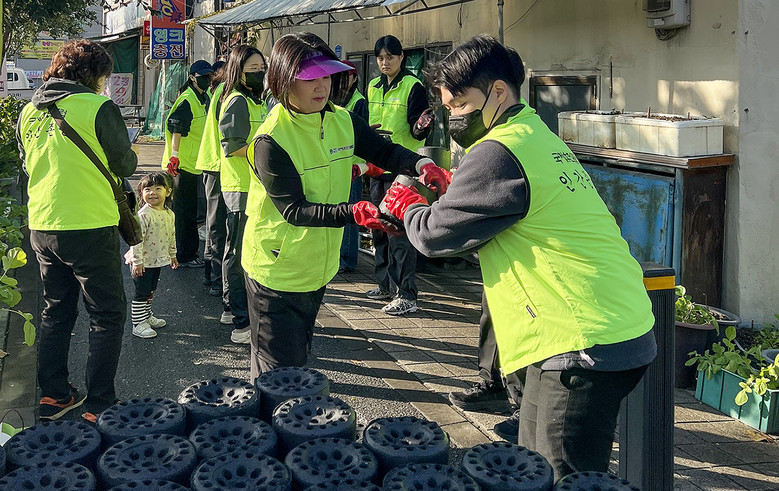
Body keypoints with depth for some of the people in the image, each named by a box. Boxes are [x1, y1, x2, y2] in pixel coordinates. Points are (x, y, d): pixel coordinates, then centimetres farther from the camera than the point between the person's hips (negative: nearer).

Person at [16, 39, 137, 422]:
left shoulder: (29, 112, 8)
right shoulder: (98, 108, -12)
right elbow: (125, 165, -6)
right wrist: (130, 155, 15)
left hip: (42, 228, 7)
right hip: (90, 228, -7)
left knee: (56, 311, 19)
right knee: (107, 316, 4)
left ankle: (53, 394, 25)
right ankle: (99, 406, 4)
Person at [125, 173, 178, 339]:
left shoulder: (169, 214, 3)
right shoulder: (144, 214, -21)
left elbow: (172, 236, 16)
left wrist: (172, 255, 22)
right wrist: (137, 261, -24)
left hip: (157, 260, 7)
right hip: (143, 262, -7)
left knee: (151, 291, 21)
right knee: (142, 293, -1)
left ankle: (147, 317, 36)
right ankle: (138, 324, 7)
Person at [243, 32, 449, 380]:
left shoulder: (342, 121, -3)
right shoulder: (271, 140, -24)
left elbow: (384, 151, 3)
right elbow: (293, 210, -26)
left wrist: (421, 164, -19)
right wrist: (352, 213, -39)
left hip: (318, 266, 7)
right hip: (277, 270, -7)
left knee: (298, 354, 24)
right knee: (278, 370, 0)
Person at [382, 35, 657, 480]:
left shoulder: (498, 152, -14)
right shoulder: (541, 137, 17)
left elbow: (437, 233, -7)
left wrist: (407, 206, 12)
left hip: (584, 347, -10)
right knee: (536, 465, 19)